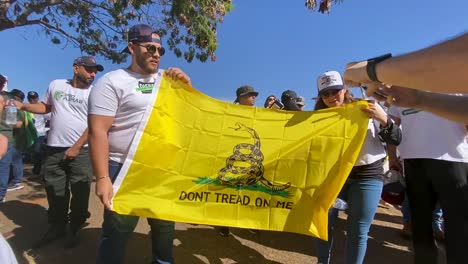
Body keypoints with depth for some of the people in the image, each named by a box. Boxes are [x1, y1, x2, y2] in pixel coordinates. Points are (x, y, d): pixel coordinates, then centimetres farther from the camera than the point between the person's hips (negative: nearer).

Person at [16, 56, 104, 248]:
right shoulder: (56, 85, 6)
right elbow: (45, 107, 20)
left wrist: (76, 148, -11)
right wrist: (22, 106, 3)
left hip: (81, 151, -3)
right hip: (54, 149, 3)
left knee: (79, 192, 1)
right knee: (55, 191, 12)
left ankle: (74, 230, 20)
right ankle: (56, 228, 28)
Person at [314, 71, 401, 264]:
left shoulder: (367, 109, -6)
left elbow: (396, 140, -6)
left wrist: (383, 119, -23)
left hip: (367, 176, -2)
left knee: (358, 231, 1)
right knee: (324, 221, 3)